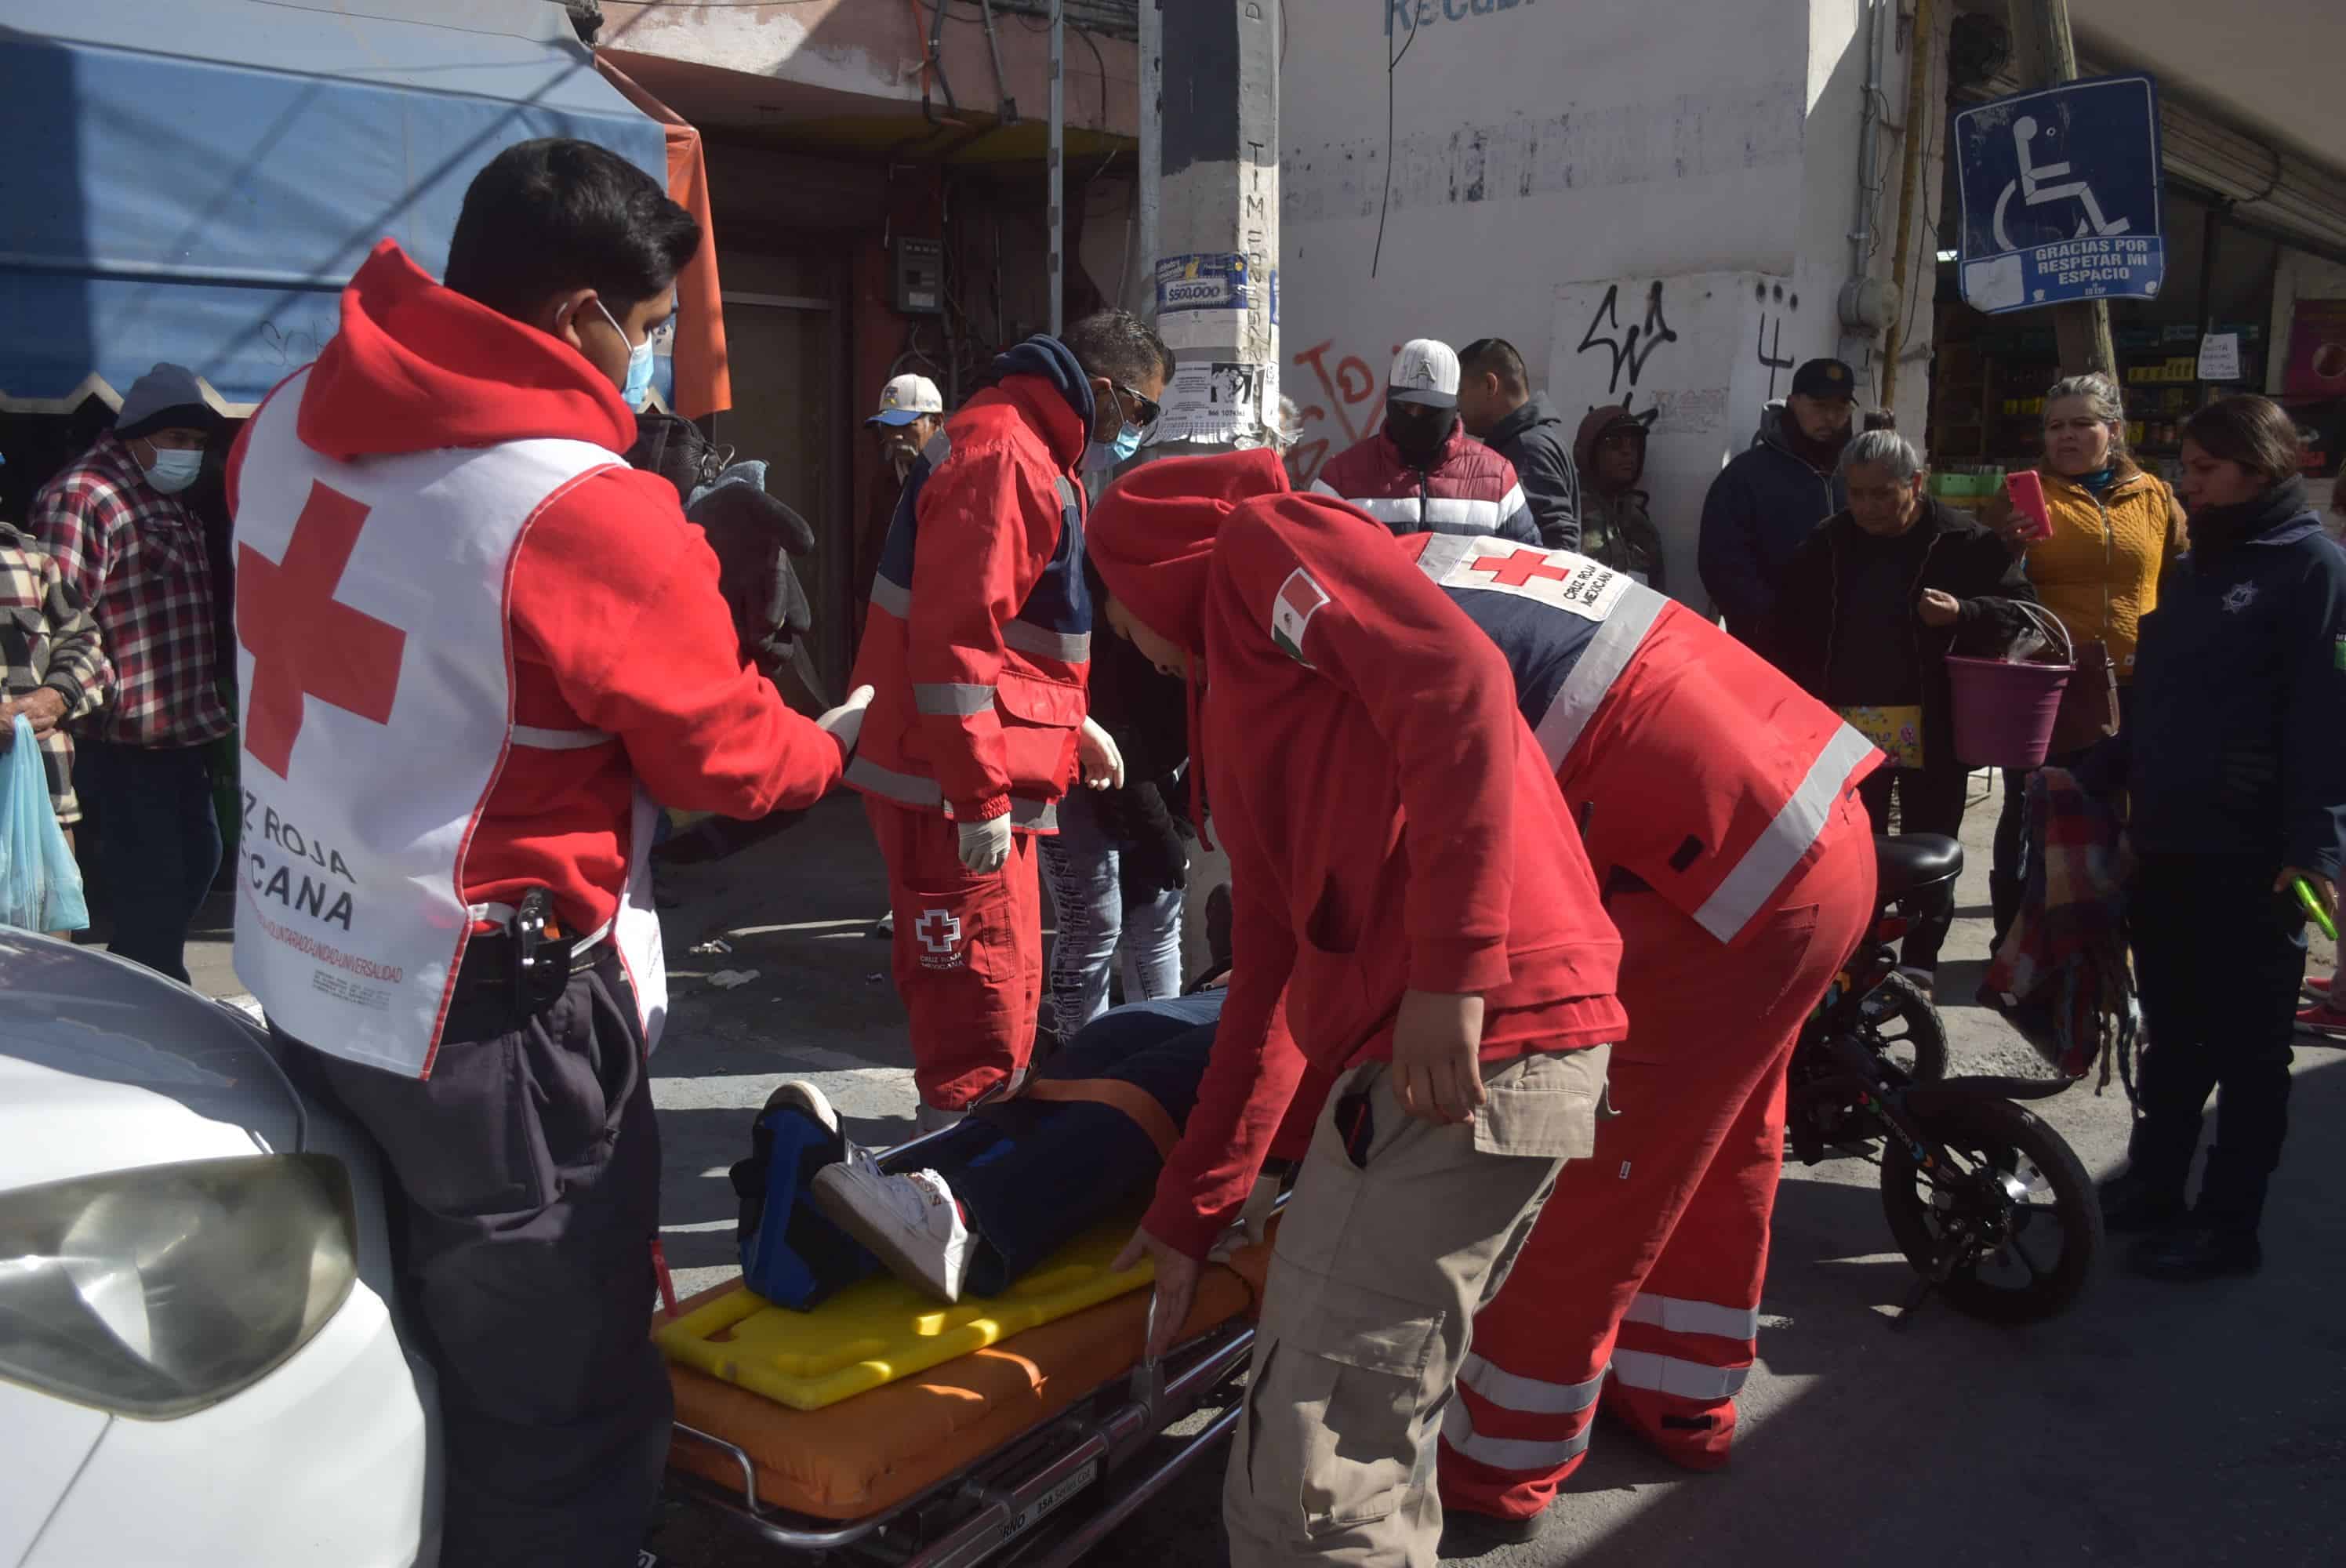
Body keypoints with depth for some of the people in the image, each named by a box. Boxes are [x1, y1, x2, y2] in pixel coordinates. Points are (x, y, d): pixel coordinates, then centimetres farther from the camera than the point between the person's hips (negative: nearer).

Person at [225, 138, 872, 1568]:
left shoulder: (292, 422, -1)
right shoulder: (589, 514, -24)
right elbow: (730, 755, -12)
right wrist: (834, 746, 10)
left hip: (299, 973, 8)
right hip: (487, 1023, -8)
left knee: (412, 1367, 28)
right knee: (564, 1418, 9)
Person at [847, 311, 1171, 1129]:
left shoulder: (1035, 452, 17)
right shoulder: (1002, 457, -18)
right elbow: (956, 637, -25)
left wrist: (1070, 722, 20)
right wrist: (981, 796, -23)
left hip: (982, 775, 11)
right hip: (953, 786, -11)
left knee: (1005, 986, 18)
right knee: (980, 1000, -6)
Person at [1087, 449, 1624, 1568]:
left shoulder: (1269, 544, 4)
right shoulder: (1235, 718, 28)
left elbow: (1460, 682, -15)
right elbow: (1271, 983, 28)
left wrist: (1453, 970, -21)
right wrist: (1190, 1210, 29)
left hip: (1474, 1040, -9)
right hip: (1394, 1051, 9)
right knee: (1362, 1453, 19)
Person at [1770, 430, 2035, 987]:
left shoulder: (1964, 542, -7)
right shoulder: (1827, 545, 4)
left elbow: (2018, 605, -3)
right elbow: (1793, 633, 9)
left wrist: (1964, 613, -22)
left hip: (1933, 729, -3)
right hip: (1848, 728, 3)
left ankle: (1920, 957, 21)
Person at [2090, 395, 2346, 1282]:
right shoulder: (2192, 570, 17)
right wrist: (2094, 778, 12)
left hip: (2252, 860, -7)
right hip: (2167, 846, 7)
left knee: (2246, 1049, 3)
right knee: (2171, 1035, 16)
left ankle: (2228, 1228, 12)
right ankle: (2151, 1190, 28)